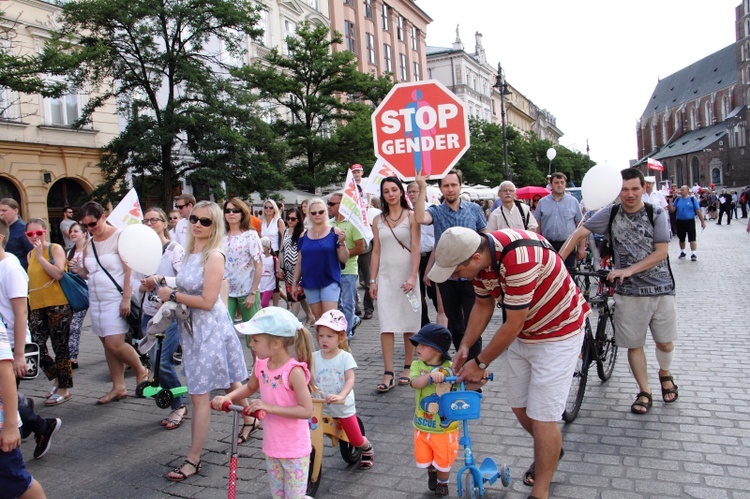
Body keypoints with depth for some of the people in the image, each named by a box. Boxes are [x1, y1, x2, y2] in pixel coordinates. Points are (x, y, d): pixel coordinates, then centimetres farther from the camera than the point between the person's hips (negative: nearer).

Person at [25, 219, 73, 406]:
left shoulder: (55, 249, -3)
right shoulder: (30, 255, 15)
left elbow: (58, 273, -17)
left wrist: (40, 256, -15)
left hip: (58, 304, -6)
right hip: (37, 306, 6)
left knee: (60, 347, 0)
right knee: (36, 347, 2)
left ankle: (63, 389, 10)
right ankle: (56, 378, 23)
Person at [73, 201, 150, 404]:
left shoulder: (119, 237, -8)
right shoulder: (89, 244, 12)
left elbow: (129, 269, -14)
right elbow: (87, 273, 19)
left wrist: (126, 299, -20)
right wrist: (77, 270, -5)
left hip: (116, 299, -7)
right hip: (96, 300, 7)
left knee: (114, 344, -12)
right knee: (107, 345, 8)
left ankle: (141, 371, 12)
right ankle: (118, 387, 16)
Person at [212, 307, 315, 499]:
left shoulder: (294, 370, -25)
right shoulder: (262, 364, -4)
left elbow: (306, 410, -26)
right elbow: (250, 387, 15)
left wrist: (270, 407, -29)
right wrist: (227, 397, -2)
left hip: (294, 449, -7)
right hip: (271, 446, 7)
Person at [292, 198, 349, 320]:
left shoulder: (335, 233, -3)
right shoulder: (304, 235, 9)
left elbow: (344, 259, -5)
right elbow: (299, 262, 14)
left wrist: (341, 242, -20)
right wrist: (295, 282, 11)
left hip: (330, 281, -4)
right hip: (310, 282, 4)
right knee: (318, 318, 11)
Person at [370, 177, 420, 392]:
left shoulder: (411, 216, 1)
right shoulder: (378, 220, 10)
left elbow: (415, 249, -5)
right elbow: (376, 251, 10)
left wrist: (412, 277, -15)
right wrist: (373, 280, 5)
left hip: (406, 275, -2)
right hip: (385, 276, 2)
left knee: (409, 324, 4)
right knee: (386, 325, -4)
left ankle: (407, 368, 18)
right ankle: (388, 374, -3)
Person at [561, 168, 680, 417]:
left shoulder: (657, 214, -5)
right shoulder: (610, 214, -3)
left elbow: (662, 252, -10)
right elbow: (579, 233, -6)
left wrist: (629, 270, -20)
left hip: (661, 288, 0)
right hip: (628, 291, 0)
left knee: (665, 342, 10)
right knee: (634, 344, 4)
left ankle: (665, 373, 42)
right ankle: (644, 392, 21)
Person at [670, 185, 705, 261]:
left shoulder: (692, 199, -3)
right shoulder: (677, 199, 5)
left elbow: (698, 211, -2)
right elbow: (672, 210, 0)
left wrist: (702, 221, -2)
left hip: (690, 221, -3)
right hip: (680, 221, 3)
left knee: (692, 238, -5)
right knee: (681, 238, 15)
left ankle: (693, 254, 0)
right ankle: (682, 252, 30)